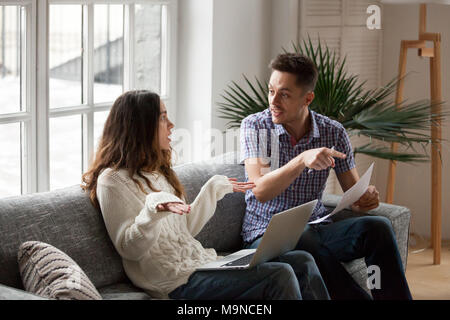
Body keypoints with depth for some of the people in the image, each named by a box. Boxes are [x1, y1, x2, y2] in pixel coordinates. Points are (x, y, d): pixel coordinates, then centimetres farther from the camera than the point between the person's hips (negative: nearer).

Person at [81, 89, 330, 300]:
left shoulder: (156, 172, 21)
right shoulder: (113, 180, -8)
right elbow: (129, 249, -15)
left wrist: (215, 188, 25)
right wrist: (154, 209, -31)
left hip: (202, 261, 9)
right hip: (178, 281, -9)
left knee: (302, 261, -3)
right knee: (279, 275, -23)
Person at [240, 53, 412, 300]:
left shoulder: (333, 132, 2)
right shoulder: (254, 126, -5)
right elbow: (260, 191, -17)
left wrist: (366, 198, -19)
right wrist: (302, 160, -33)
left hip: (316, 229, 3)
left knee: (377, 227, -25)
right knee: (305, 242, -37)